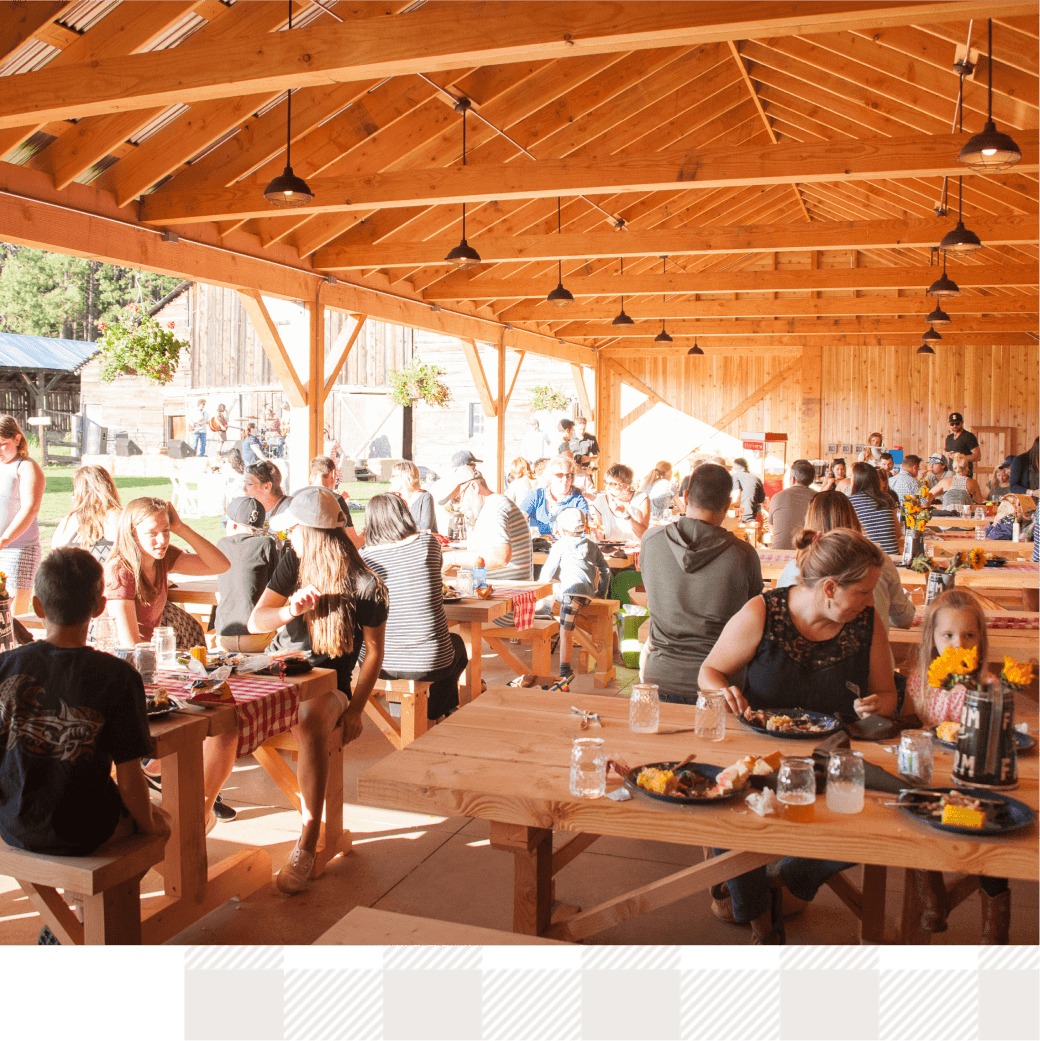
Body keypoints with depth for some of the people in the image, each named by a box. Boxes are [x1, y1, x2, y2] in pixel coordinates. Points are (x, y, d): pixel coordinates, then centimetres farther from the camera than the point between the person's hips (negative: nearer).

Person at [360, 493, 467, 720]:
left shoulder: (364, 555, -5)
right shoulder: (428, 542, -6)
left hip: (377, 665, 1)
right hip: (430, 664, -1)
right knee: (457, 643, 35)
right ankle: (433, 714, 55)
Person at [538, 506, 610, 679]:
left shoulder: (560, 545, 13)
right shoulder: (592, 545, 26)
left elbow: (547, 571, 17)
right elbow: (605, 570, 30)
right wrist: (601, 592, 42)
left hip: (572, 592, -6)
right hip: (588, 594, 6)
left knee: (565, 630, -9)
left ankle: (565, 671, -16)